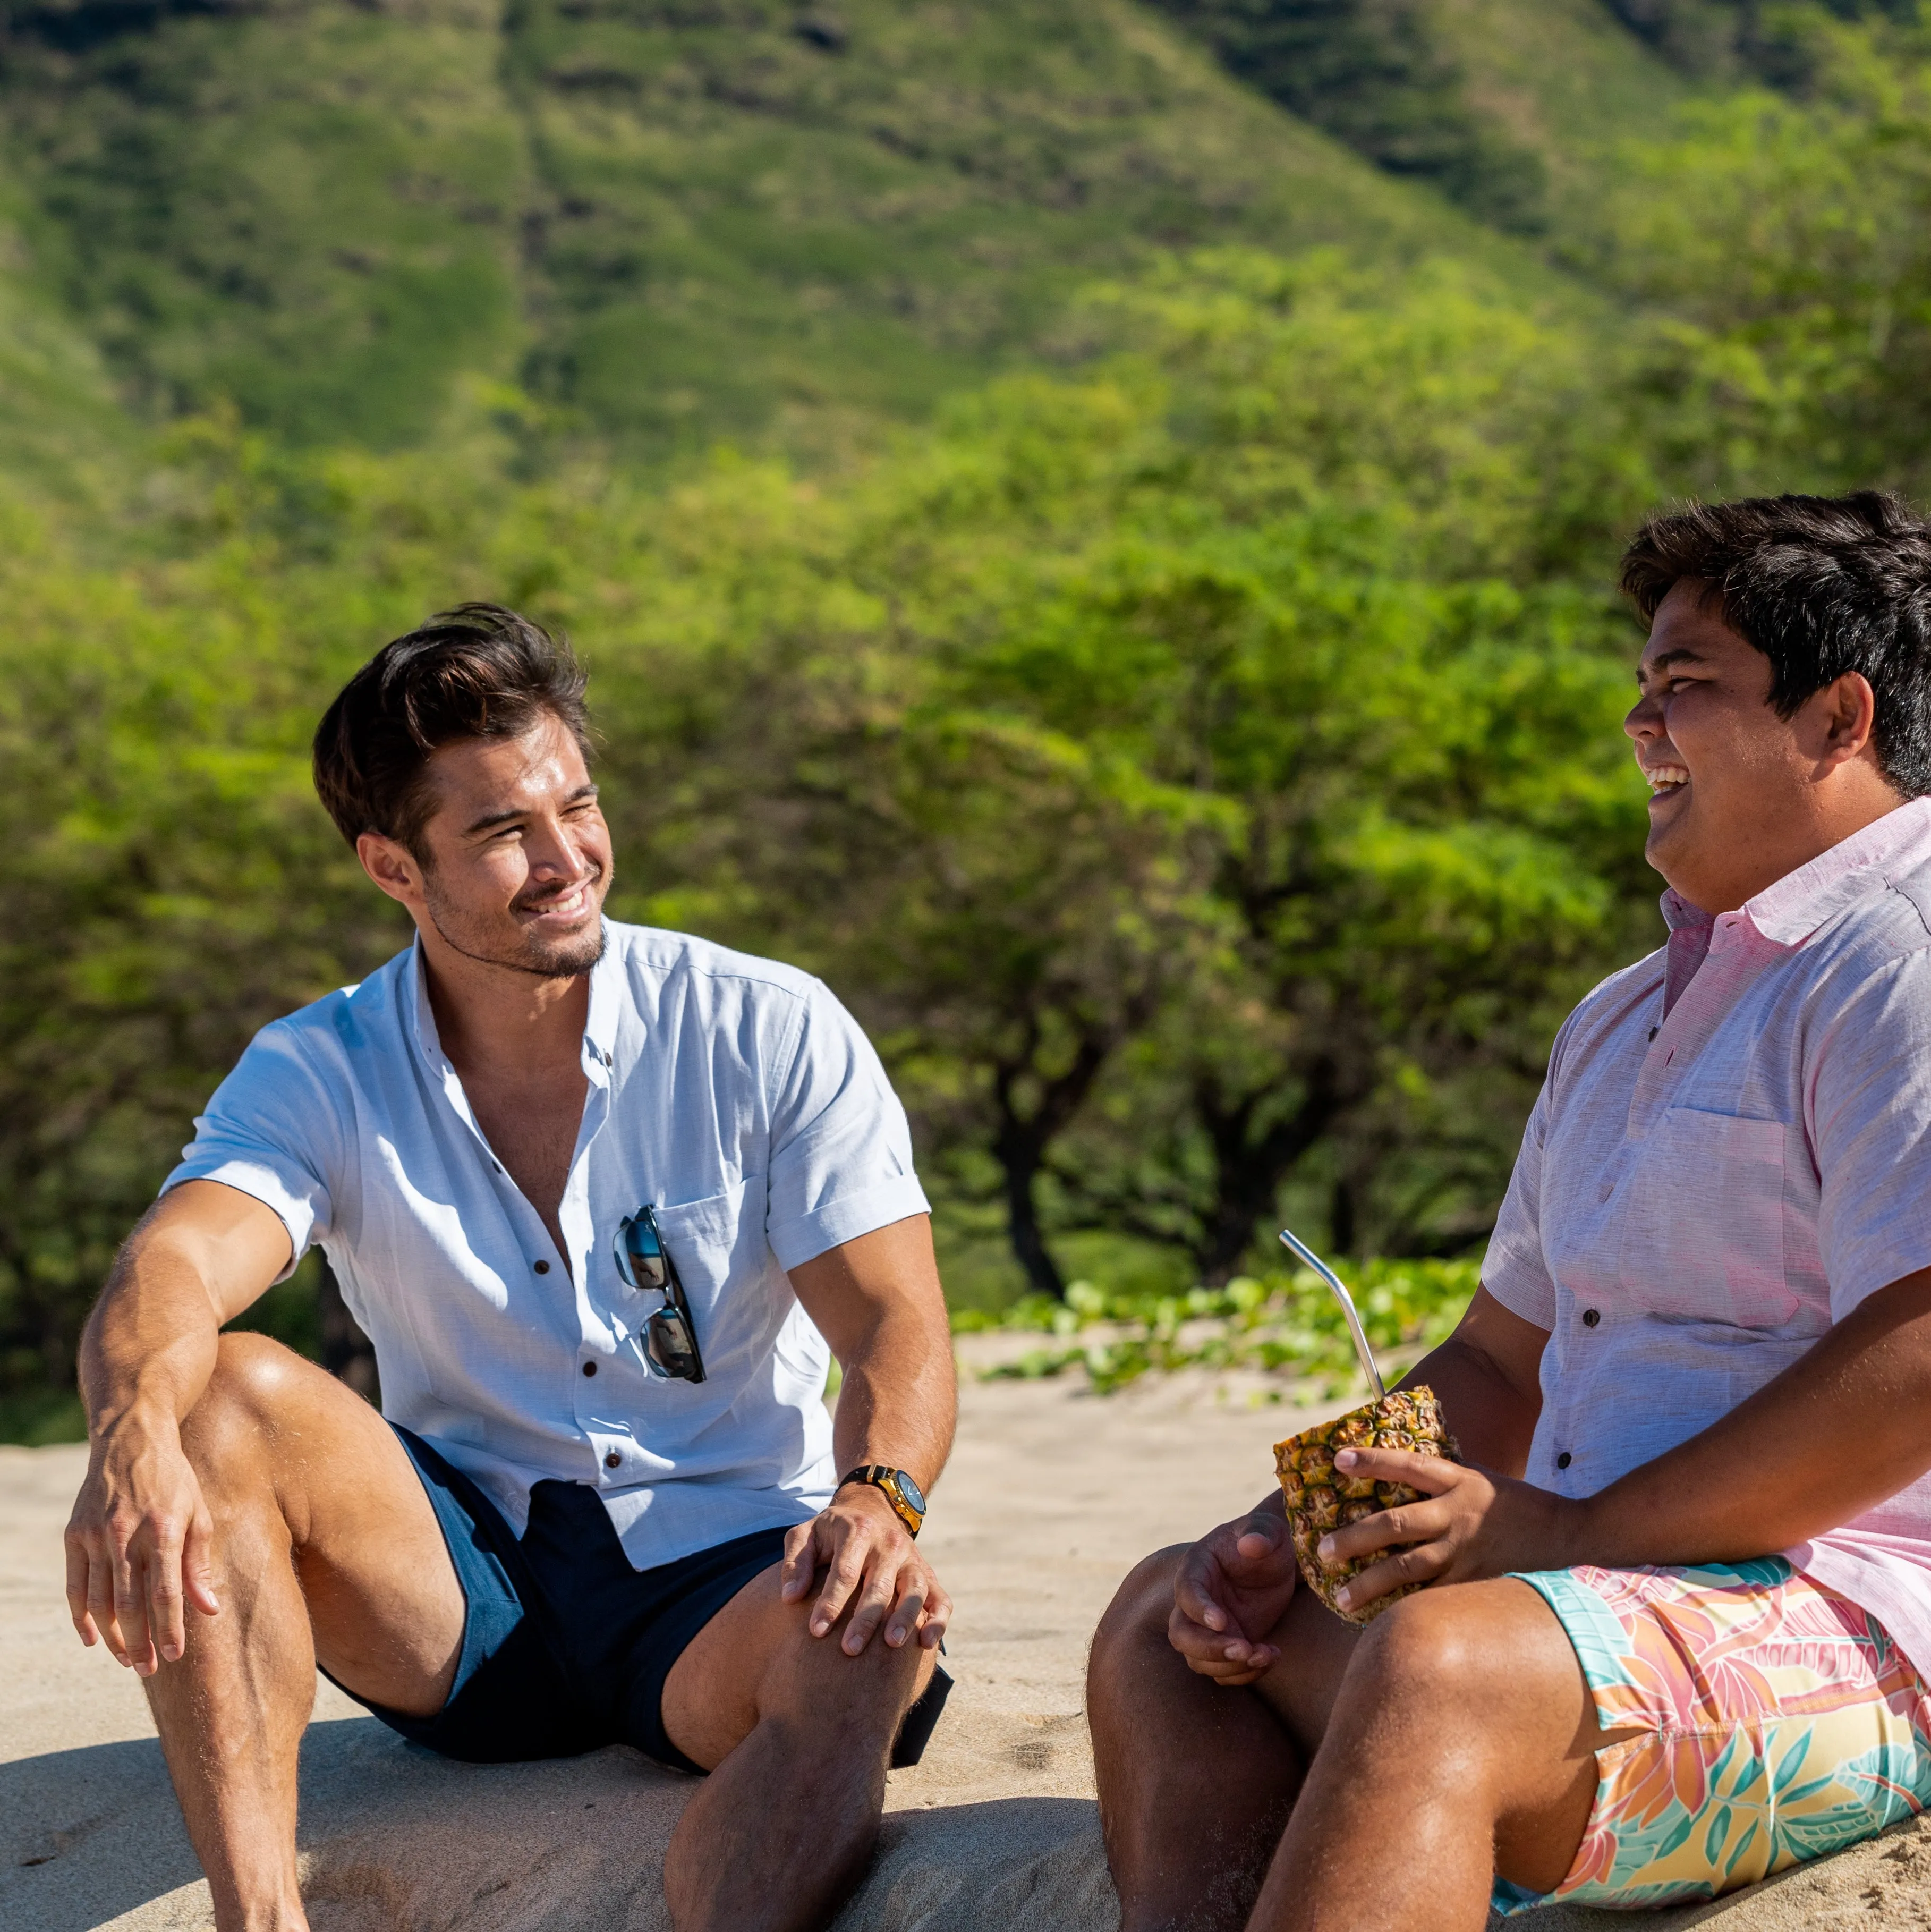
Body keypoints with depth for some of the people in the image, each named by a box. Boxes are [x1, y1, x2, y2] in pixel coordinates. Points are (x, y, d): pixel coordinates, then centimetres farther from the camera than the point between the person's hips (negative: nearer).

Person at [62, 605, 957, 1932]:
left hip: (721, 1574, -1)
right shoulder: (320, 1075, -1)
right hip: (457, 1590, 2)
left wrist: (879, 1500, -31)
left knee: (869, 1637, -35)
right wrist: (136, 1433, -45)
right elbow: (169, 1275, -20)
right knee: (227, 1396, -25)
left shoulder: (774, 1034, -3)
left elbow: (897, 1327, -7)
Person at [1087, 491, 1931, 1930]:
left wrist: (1567, 1530, -18)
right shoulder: (1621, 1024, 25)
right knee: (1171, 1615, 4)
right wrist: (1296, 1534, 9)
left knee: (1440, 1670, -35)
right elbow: (1504, 1361, 27)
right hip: (1623, 1591, 10)